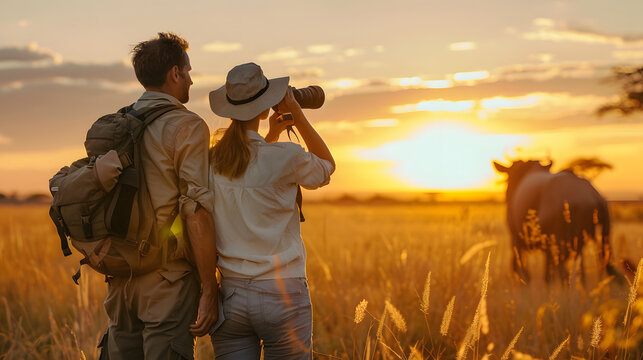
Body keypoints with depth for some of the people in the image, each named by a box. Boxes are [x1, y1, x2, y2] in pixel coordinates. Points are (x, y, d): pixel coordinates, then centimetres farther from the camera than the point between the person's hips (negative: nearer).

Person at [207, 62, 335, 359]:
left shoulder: (211, 161, 3)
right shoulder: (286, 157, -11)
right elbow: (327, 166, 12)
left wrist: (271, 136, 23)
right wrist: (297, 113, 8)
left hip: (230, 296, 4)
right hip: (281, 296, -4)